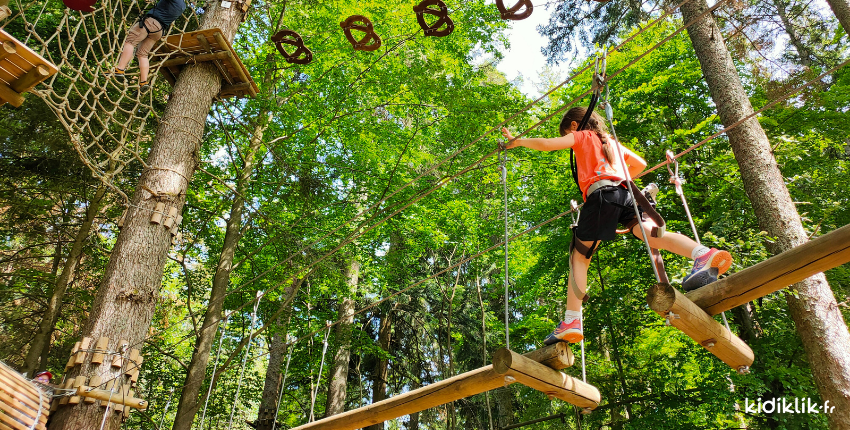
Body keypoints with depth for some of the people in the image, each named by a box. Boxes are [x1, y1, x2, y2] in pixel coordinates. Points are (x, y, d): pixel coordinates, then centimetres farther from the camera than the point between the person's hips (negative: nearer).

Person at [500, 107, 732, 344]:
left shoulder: (581, 136, 18)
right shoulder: (611, 141, 35)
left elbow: (546, 144, 7)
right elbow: (640, 164, 39)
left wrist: (516, 141, 19)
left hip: (600, 194, -5)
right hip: (624, 193, 6)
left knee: (579, 257, 0)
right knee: (653, 234, -15)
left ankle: (571, 322, -8)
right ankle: (705, 255, -44)